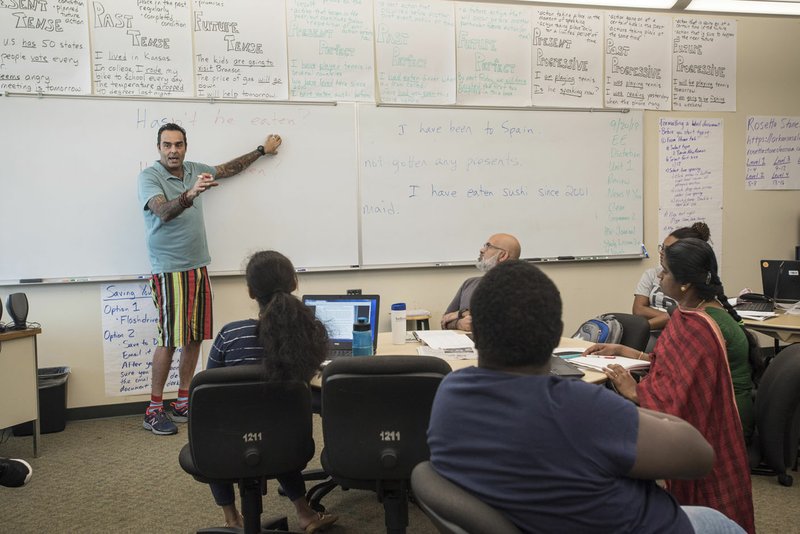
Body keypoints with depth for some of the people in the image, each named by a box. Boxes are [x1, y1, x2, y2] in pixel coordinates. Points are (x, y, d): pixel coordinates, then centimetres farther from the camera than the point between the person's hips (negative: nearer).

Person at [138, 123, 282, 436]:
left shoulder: (195, 171, 11)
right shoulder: (149, 177, -8)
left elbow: (229, 168, 26)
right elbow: (163, 211, -24)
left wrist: (262, 150, 33)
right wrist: (190, 195, -43)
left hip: (198, 267, 7)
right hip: (170, 271, -6)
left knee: (195, 338, 7)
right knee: (170, 340, -7)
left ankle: (183, 404, 17)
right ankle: (154, 410, 5)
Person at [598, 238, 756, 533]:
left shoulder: (698, 331, -26)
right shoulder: (685, 314, 0)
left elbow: (679, 403, -26)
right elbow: (668, 363, 11)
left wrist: (634, 391, -18)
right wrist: (620, 350, 10)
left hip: (698, 439, -8)